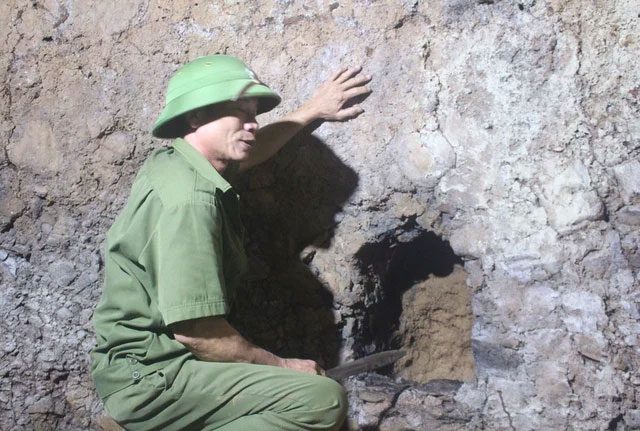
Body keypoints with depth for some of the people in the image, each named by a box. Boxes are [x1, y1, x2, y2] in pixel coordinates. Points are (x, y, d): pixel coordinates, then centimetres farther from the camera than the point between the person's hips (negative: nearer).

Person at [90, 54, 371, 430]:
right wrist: (282, 366, -12)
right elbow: (196, 331, -25)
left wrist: (313, 110, 31)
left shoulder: (170, 163, 7)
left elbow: (245, 154, 30)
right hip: (153, 380, -10)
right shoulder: (189, 198, -21)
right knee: (324, 399, -22)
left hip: (145, 367, 10)